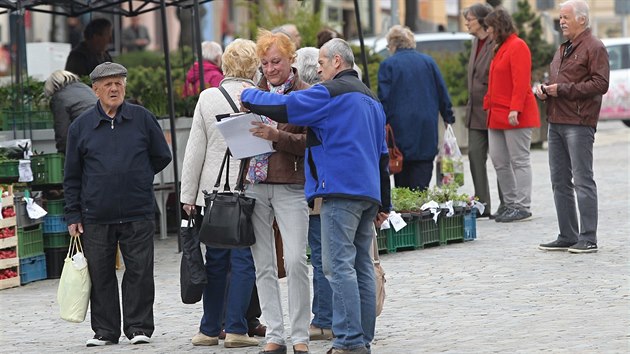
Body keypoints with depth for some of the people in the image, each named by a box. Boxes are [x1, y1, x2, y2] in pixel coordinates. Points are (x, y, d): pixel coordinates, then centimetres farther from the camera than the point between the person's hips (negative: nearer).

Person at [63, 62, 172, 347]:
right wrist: (73, 215, 5)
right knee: (100, 275, 4)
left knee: (140, 272, -1)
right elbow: (71, 176, 10)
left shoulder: (143, 119, 5)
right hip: (95, 216, 1)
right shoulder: (80, 126, 6)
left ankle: (138, 326, 9)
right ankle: (105, 330, 12)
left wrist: (138, 177, 12)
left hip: (138, 214, -1)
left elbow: (162, 156, 15)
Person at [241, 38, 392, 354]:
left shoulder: (332, 91, -6)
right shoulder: (370, 98, 24)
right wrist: (384, 204, 26)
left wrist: (248, 96, 6)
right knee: (362, 266, 9)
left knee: (339, 266, -11)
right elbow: (382, 153, 25)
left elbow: (284, 108, -12)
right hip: (369, 193, 9)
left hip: (341, 189, -9)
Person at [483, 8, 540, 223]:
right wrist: (488, 106, 17)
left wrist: (515, 109, -24)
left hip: (515, 116, -10)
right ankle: (510, 204, 14)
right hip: (498, 116, 10)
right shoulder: (500, 48, 19)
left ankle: (522, 206, -3)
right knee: (499, 162, 8)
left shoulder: (517, 46, -10)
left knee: (519, 161, -5)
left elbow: (521, 81, -18)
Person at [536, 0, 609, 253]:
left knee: (582, 180, -7)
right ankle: (567, 237, 15)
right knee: (560, 181, 10)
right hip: (556, 122, 9)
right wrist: (544, 90, 8)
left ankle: (588, 239, -5)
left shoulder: (594, 48, -7)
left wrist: (562, 89, -16)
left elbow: (600, 83, -17)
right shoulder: (563, 50, 21)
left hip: (579, 123, -9)